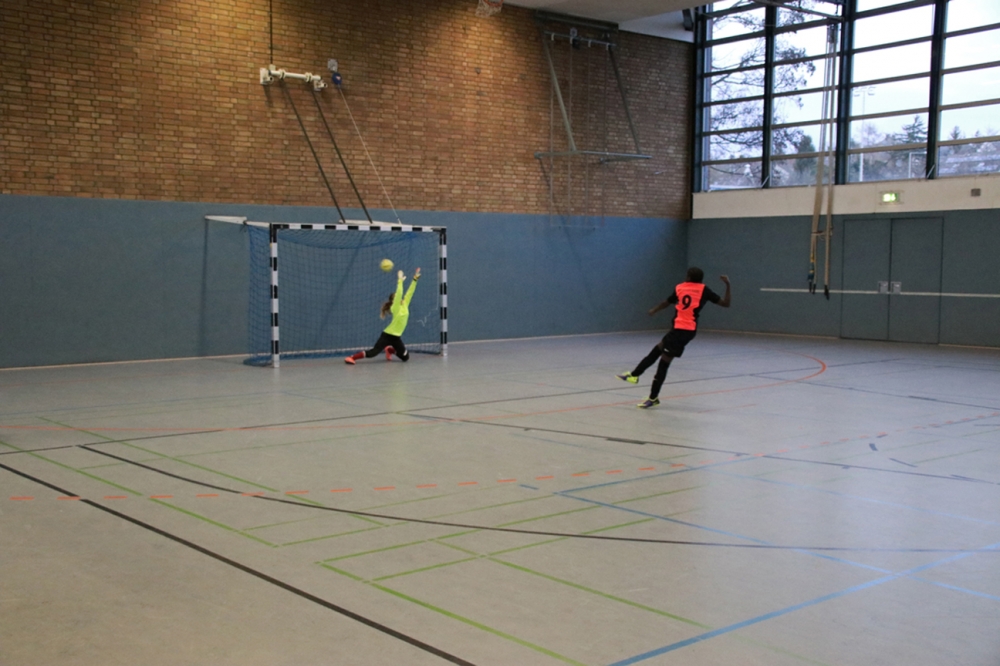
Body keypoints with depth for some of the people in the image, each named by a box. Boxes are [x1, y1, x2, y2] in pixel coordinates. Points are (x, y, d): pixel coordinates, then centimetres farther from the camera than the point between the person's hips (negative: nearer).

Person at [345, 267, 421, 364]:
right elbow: (399, 293, -25)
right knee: (373, 352, -18)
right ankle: (352, 357, -14)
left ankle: (390, 350, 39)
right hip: (387, 335, -7)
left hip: (396, 337, 7)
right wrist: (400, 281, -24)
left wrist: (415, 279, 4)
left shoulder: (405, 305, 7)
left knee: (405, 357, 15)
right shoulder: (395, 308, -12)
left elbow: (409, 292, 5)